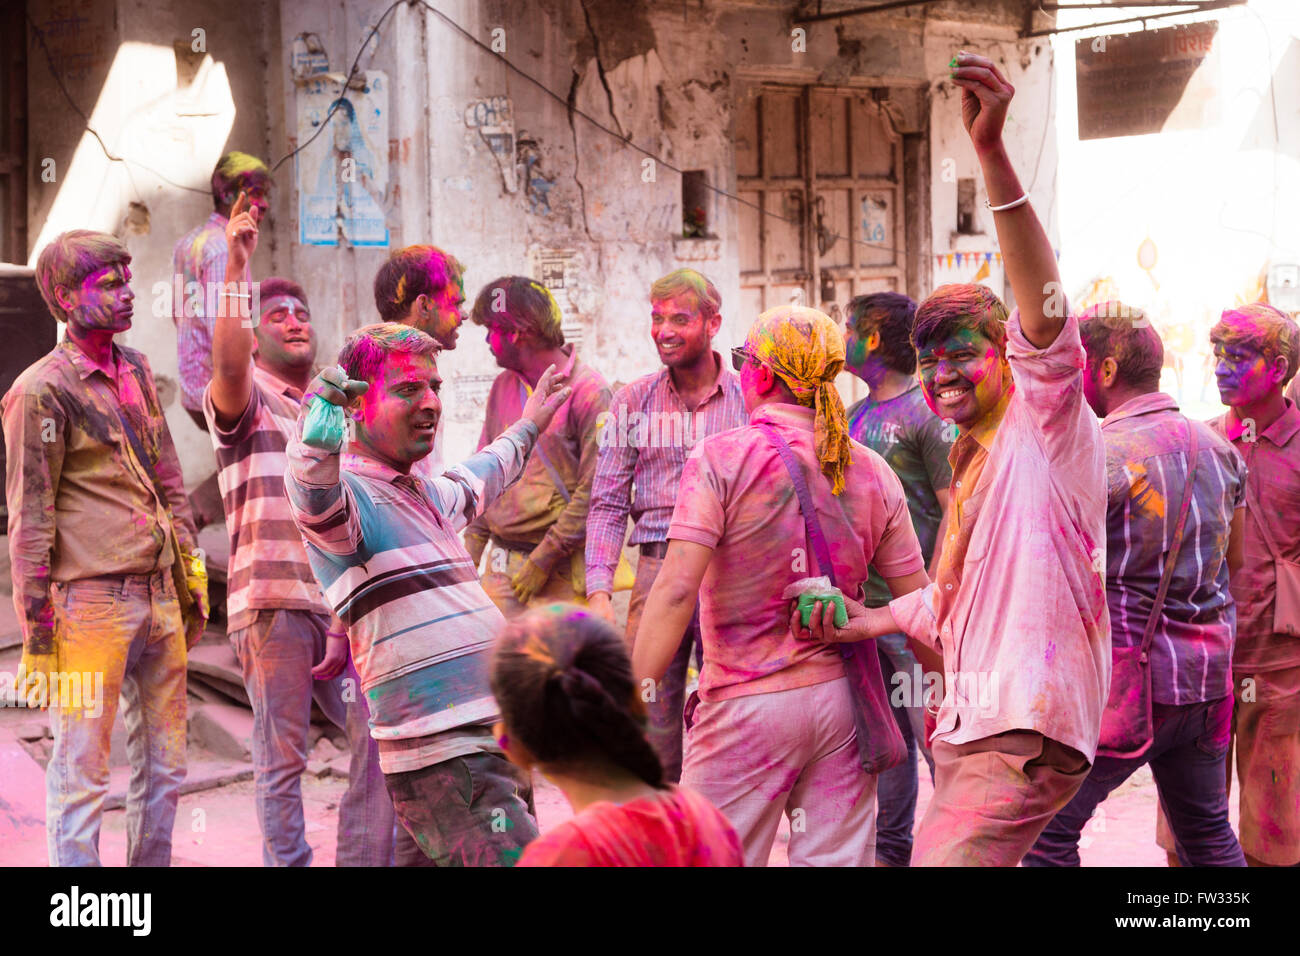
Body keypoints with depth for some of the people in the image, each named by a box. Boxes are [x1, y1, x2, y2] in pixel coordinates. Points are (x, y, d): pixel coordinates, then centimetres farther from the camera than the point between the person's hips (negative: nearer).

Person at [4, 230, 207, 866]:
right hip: (91, 599, -7)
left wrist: (191, 570, 17)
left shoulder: (136, 371, 15)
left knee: (165, 765, 12)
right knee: (82, 767, -2)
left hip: (160, 594, 7)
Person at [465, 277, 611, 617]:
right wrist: (472, 546, 10)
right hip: (501, 562, 6)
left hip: (561, 569, -6)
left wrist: (543, 560, -13)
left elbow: (594, 491, -12)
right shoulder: (502, 387, 12)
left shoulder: (588, 392, -9)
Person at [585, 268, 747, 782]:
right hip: (658, 568, 1)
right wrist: (598, 591, -5)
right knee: (651, 724, 1)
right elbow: (607, 503, 5)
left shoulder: (750, 398, 4)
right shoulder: (633, 401, 6)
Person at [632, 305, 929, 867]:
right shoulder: (871, 472, 4)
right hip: (841, 699, 5)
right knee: (836, 859, 9)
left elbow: (676, 589, -19)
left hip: (748, 705, -5)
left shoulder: (721, 458, -10)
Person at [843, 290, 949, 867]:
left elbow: (955, 513, -13)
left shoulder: (926, 413, -10)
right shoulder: (856, 415, 15)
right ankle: (890, 847, 27)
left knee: (934, 734, -5)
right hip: (864, 603, 8)